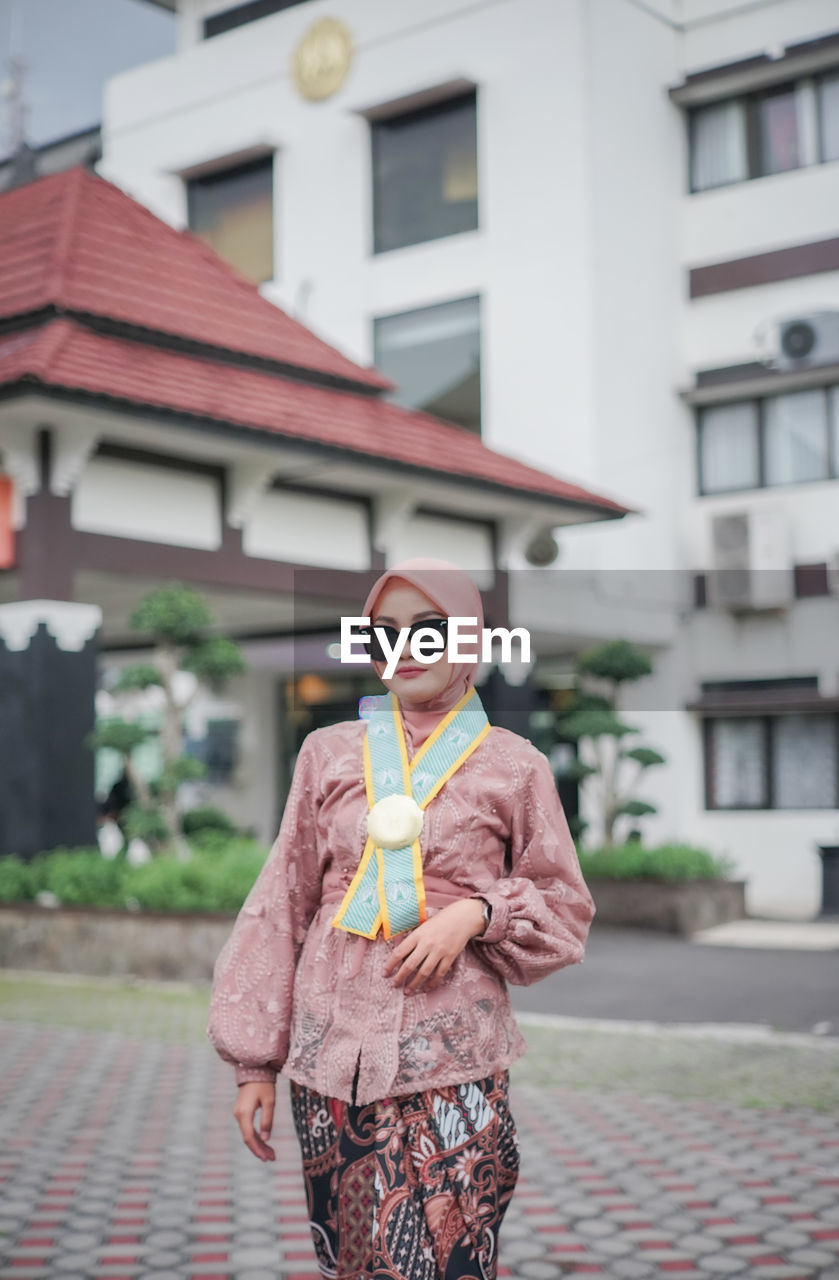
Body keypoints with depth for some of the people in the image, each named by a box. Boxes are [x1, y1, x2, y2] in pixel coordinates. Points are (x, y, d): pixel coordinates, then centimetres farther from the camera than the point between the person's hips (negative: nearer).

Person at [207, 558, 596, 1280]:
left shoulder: (514, 766, 4)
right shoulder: (330, 754, 9)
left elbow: (567, 908, 9)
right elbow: (282, 906, 10)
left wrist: (477, 912, -12)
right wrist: (255, 1062, 6)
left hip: (453, 1065, -2)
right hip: (330, 1058, 2)